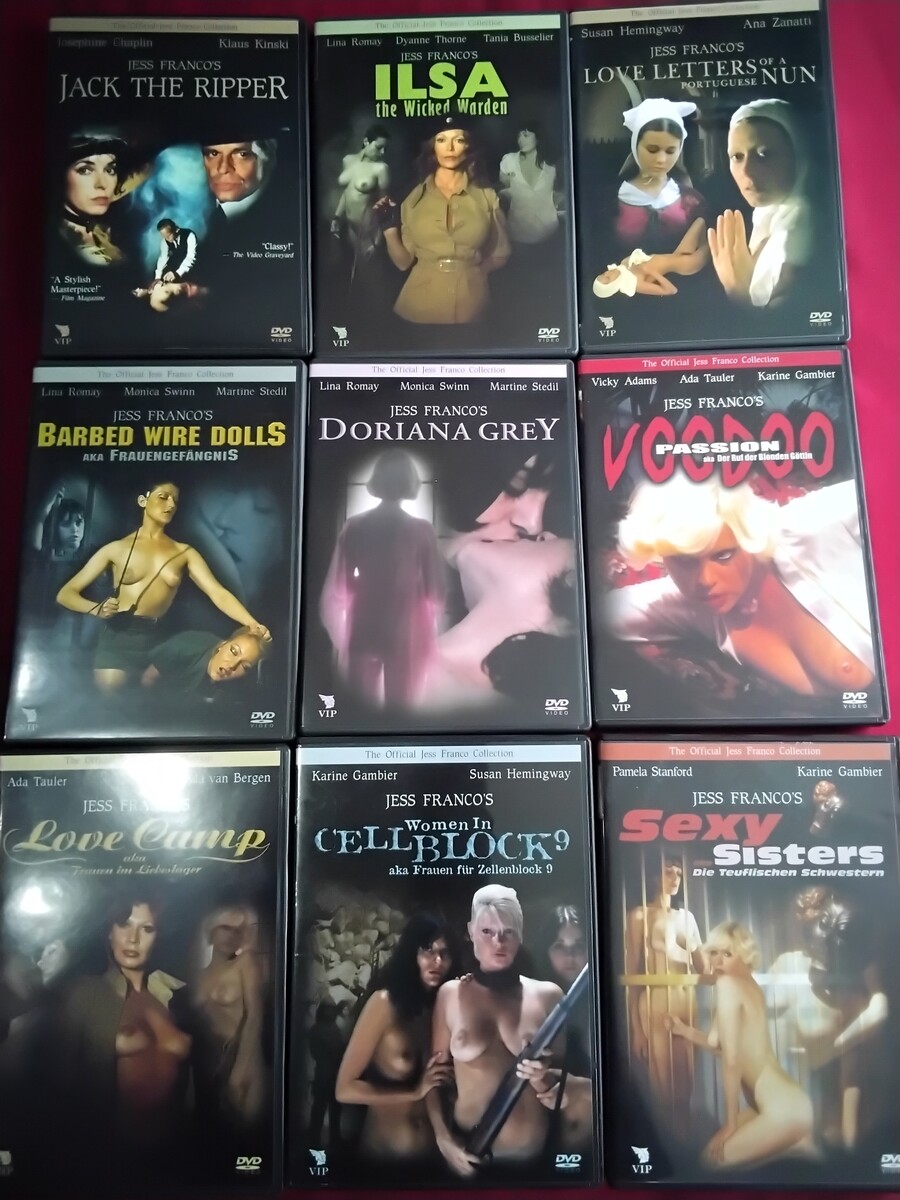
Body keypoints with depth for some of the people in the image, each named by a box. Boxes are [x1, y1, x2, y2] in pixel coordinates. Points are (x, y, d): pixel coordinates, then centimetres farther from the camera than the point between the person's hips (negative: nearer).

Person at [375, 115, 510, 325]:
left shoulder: (487, 197, 1)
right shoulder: (415, 198, 3)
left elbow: (499, 255, 9)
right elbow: (403, 262, 1)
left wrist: (472, 269, -4)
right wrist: (390, 229, -12)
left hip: (470, 305, 0)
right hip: (420, 304, 0)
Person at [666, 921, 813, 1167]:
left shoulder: (727, 984, -16)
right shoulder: (749, 986, 11)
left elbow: (731, 1060, -16)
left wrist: (730, 1123, -9)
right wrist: (685, 1031, 13)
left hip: (784, 1109, -9)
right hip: (787, 1101, 9)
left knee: (714, 1157, 4)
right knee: (717, 1144, 21)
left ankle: (799, 1147, 3)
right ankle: (795, 1144, 17)